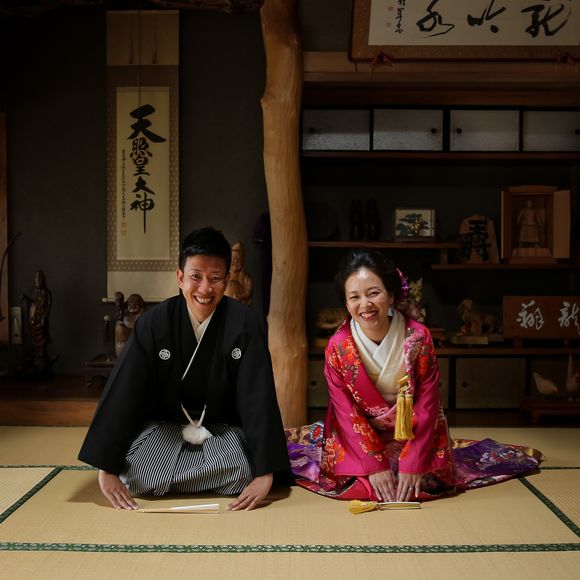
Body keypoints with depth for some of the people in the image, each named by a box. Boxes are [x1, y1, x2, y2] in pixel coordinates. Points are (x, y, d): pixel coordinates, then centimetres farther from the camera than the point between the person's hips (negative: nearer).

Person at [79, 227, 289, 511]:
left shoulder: (244, 323, -18)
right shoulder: (154, 323, -16)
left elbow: (259, 397, -20)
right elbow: (122, 393, -15)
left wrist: (265, 472, -25)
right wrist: (106, 469, -18)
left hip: (223, 429, 0)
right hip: (164, 426, 1)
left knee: (243, 474, -28)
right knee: (136, 478, -25)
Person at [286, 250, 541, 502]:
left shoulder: (418, 337, -21)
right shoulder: (337, 347, -20)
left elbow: (427, 405, -16)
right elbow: (347, 413, -14)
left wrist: (413, 463, -20)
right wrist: (374, 464, -19)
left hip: (412, 431, 0)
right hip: (359, 435, 0)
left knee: (425, 481, -15)